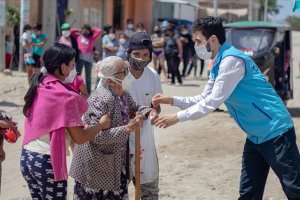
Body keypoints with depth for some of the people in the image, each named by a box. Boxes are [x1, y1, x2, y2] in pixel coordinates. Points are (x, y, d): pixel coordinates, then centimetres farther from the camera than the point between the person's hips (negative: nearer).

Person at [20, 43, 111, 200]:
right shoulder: (65, 96, -17)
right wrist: (102, 124, -1)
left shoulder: (39, 86, 5)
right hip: (47, 162, -7)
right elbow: (80, 137, -16)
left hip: (26, 157, 7)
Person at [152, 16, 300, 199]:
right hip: (256, 135, 10)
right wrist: (171, 100, 8)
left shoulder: (231, 60, -21)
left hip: (274, 131, -10)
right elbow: (204, 99, 19)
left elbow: (213, 102, -21)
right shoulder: (218, 65, 10)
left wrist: (177, 117, -15)